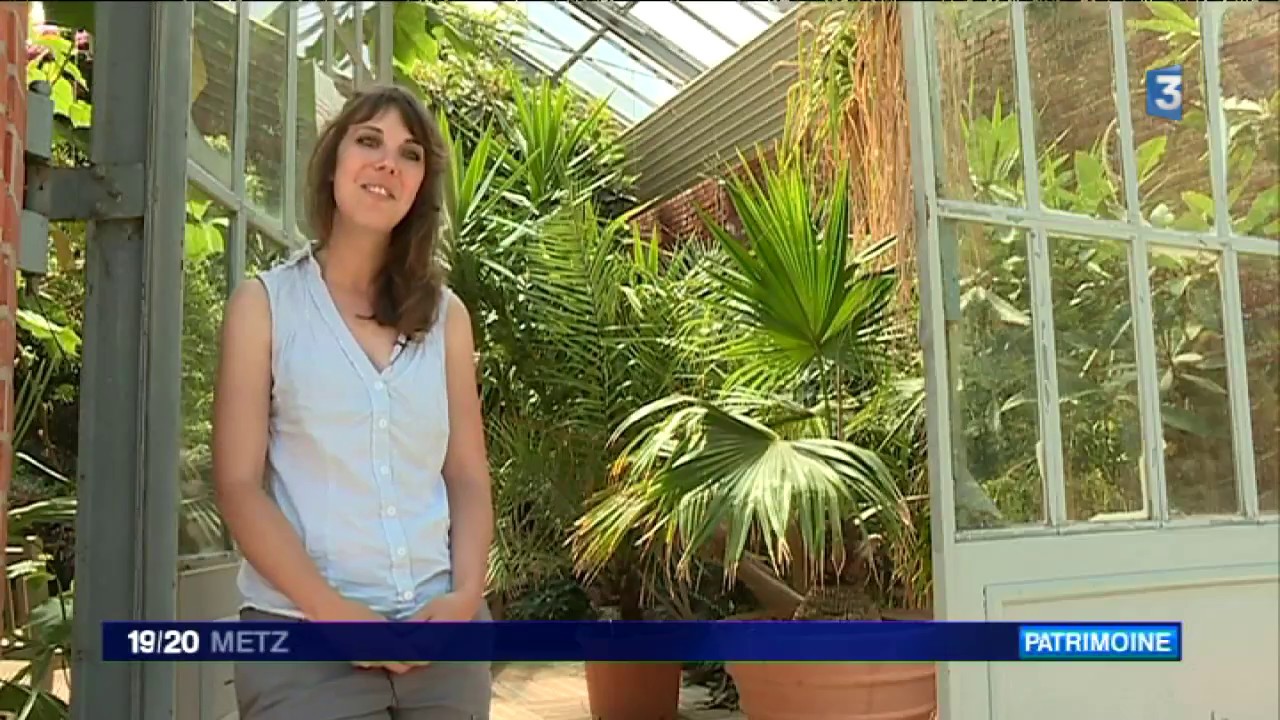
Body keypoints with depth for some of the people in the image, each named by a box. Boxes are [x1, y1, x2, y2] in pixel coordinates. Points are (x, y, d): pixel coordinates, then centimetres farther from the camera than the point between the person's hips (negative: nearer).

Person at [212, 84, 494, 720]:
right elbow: (238, 485, -5)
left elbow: (468, 477, 6)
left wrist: (465, 596, -9)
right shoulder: (264, 303, 1)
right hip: (304, 635, -2)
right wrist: (333, 612, -14)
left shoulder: (445, 314, 8)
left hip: (438, 629, 3)